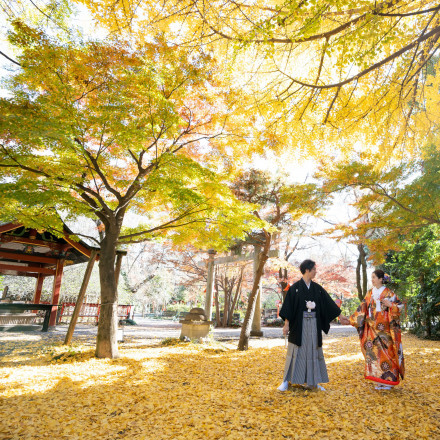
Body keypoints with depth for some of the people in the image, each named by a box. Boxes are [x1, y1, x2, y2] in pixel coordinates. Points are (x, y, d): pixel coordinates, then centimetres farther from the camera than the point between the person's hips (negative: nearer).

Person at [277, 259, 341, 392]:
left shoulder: (317, 288, 7)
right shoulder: (295, 287, -6)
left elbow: (329, 303, 12)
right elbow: (289, 306, -7)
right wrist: (286, 324, -10)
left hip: (313, 324, 4)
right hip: (299, 323, -4)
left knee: (313, 351, 9)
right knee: (295, 351, 0)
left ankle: (312, 382, 22)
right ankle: (286, 381, 11)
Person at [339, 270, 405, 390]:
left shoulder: (388, 293, -3)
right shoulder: (370, 293, 10)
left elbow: (400, 306, -1)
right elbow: (362, 309, 8)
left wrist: (390, 305, -20)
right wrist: (350, 320, 3)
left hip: (384, 328, -4)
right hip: (372, 328, 4)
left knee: (386, 352, -3)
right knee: (374, 352, 3)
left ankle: (389, 380, 10)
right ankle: (380, 381, 13)